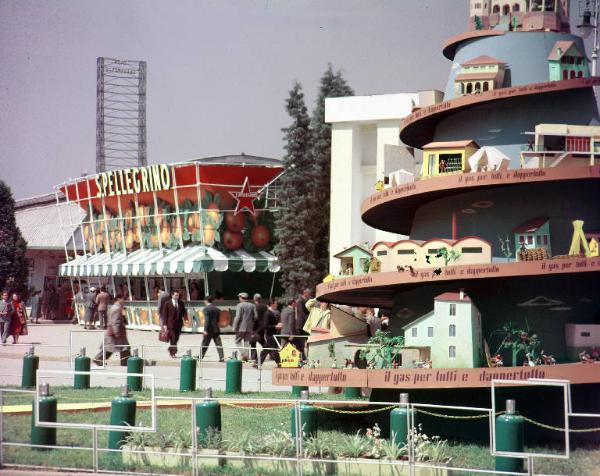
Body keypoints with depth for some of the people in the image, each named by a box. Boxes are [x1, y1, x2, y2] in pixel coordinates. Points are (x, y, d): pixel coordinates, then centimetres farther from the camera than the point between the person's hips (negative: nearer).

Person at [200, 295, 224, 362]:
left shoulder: (206, 309, -10)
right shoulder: (217, 309, 10)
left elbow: (207, 320, -16)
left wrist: (206, 330, -17)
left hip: (209, 329, -5)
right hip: (216, 329, 5)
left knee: (205, 344, 5)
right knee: (218, 344, 3)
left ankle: (200, 357, 13)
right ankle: (221, 358, -4)